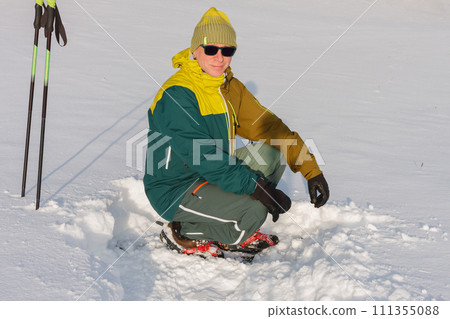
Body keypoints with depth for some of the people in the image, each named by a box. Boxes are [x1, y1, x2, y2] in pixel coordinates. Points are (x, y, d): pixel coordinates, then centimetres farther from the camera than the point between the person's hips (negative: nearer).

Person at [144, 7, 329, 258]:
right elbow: (202, 157, -28)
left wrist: (312, 170, -6)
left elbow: (268, 126, 2)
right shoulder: (177, 95, -22)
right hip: (174, 190, -8)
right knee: (254, 210, -25)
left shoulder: (231, 87, 4)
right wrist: (257, 187, -32)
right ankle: (184, 233, -3)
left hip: (211, 176, 8)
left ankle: (238, 232, 4)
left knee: (271, 154, -5)